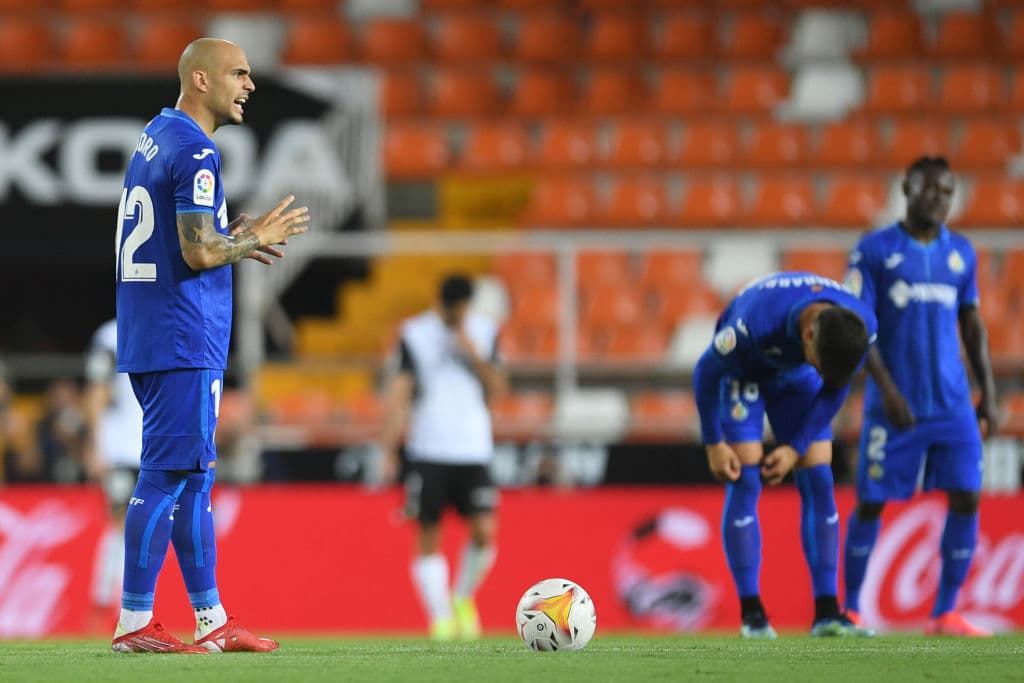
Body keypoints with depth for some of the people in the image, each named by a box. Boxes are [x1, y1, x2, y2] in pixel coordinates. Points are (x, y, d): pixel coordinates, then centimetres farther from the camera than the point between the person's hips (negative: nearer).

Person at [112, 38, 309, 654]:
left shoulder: (153, 140, 17)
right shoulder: (195, 153, -14)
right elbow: (200, 254, -20)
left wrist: (231, 239, 20)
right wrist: (256, 238, -4)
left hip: (147, 341, 10)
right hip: (183, 342, -10)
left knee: (191, 477, 12)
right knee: (168, 476, -8)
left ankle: (213, 622, 17)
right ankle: (134, 625, -7)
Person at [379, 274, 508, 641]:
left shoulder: (484, 332, 9)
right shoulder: (415, 333, 2)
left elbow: (495, 391, 7)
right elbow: (399, 392, 0)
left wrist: (475, 357, -9)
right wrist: (389, 450, -6)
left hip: (473, 449, 1)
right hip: (427, 451, -1)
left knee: (484, 531, -11)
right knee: (429, 538, -4)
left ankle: (463, 597, 13)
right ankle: (441, 616, 1)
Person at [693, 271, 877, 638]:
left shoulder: (863, 328, -30)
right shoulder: (755, 322, -42)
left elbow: (835, 388, -10)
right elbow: (706, 371, -23)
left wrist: (797, 448, -11)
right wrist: (714, 445, -16)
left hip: (794, 373, 4)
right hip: (743, 370, -3)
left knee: (818, 484, -6)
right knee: (745, 482, -14)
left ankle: (827, 611, -5)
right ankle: (751, 613, -9)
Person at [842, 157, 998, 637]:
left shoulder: (961, 253, 11)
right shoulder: (873, 251, -3)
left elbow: (972, 326, 16)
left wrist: (989, 394, 9)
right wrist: (887, 390, -16)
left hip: (953, 404, 4)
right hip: (895, 406, -4)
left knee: (966, 499, -7)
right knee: (870, 503, 0)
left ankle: (945, 615, 1)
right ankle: (850, 610, 14)